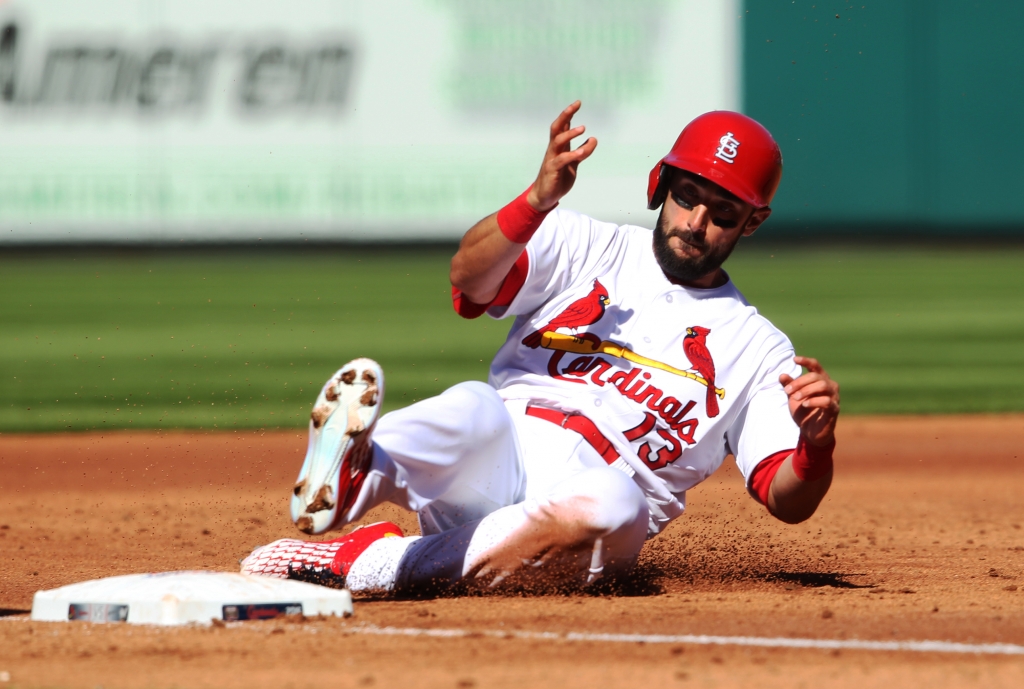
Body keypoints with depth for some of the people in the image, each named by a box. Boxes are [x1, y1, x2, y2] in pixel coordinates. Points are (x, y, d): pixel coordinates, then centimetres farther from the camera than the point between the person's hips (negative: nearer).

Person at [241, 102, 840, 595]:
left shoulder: (759, 351, 17)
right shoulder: (587, 247, 16)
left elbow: (789, 502, 8)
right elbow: (471, 277, -4)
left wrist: (816, 441, -15)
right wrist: (540, 200, -23)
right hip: (493, 459, 0)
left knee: (609, 507, -38)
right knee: (476, 404, -34)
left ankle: (375, 564, -37)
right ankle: (350, 480, -66)